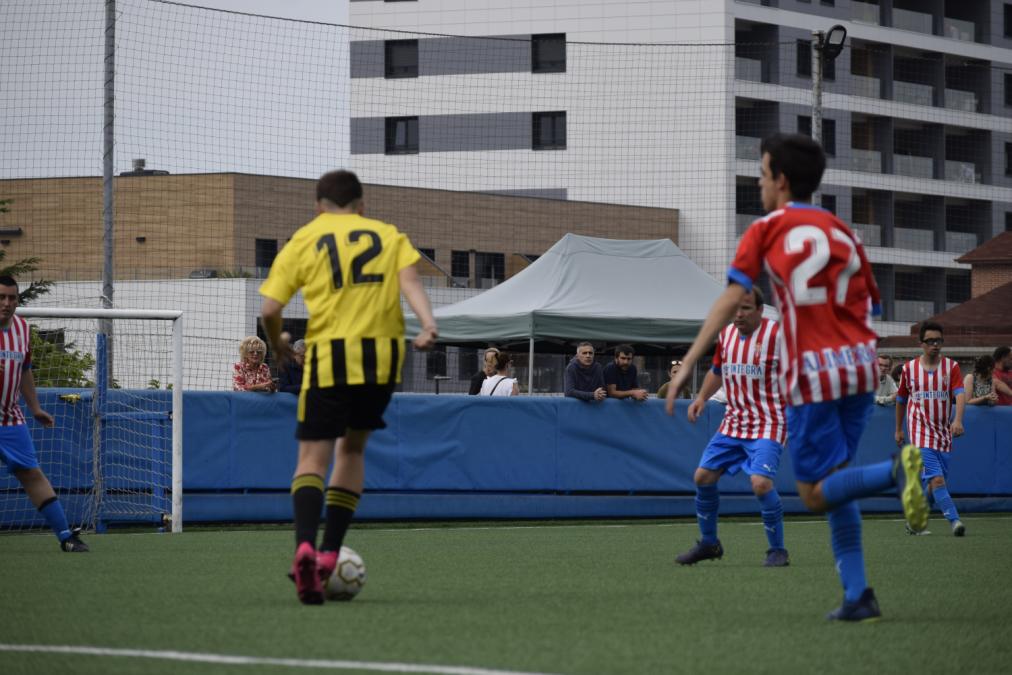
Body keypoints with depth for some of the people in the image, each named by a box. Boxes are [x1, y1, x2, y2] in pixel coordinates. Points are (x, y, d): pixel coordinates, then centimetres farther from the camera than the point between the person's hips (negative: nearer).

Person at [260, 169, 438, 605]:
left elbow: (269, 310, 3)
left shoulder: (303, 241, 12)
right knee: (352, 449, 18)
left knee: (313, 455, -2)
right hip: (383, 354, 2)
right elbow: (409, 280, -1)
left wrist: (278, 347, 21)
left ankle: (305, 545, -27)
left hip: (329, 356, -2)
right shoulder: (389, 235, 18)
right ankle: (329, 553, 10)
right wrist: (428, 326, -14)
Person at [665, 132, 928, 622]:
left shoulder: (766, 231, 3)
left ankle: (896, 470, -28)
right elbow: (868, 309, 15)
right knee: (832, 482, 15)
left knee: (816, 495, 0)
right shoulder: (842, 232, 17)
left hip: (812, 372, -5)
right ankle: (858, 595, 4)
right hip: (859, 363, 5)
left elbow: (730, 301, -6)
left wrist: (688, 365, -9)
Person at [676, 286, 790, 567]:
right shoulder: (725, 335, 7)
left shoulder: (777, 334, -13)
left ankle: (777, 550, -7)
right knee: (703, 477, 5)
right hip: (733, 423, 7)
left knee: (761, 482, -23)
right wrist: (702, 397, 8)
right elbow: (717, 371, 24)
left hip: (767, 425, -7)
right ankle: (709, 543, 24)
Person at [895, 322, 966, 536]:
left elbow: (960, 394, -13)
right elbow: (901, 400, 16)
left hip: (944, 434, 2)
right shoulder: (909, 369, 3)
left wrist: (958, 420, -30)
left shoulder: (951, 367, 1)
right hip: (920, 433, -2)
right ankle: (954, 521, -24)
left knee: (931, 484, 8)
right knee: (936, 479, -18)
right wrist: (898, 429, 20)